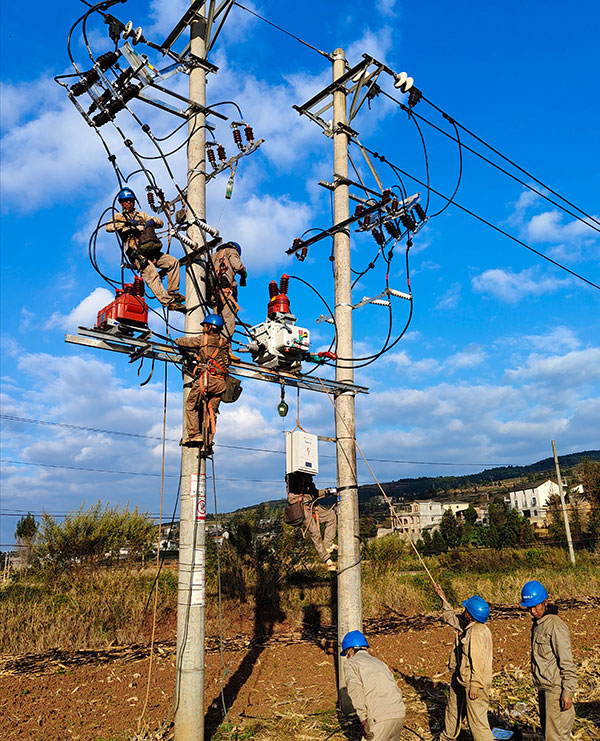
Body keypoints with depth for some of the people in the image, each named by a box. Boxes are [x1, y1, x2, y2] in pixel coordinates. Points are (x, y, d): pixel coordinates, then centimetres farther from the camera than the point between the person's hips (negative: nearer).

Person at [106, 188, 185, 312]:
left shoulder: (141, 214, 28)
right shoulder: (118, 217, 16)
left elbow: (160, 223, 21)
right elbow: (109, 227, -5)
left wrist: (152, 220, -2)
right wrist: (126, 222, -15)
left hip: (151, 251, 5)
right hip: (136, 254, -5)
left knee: (173, 262, -10)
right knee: (152, 274, -27)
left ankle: (172, 292, -4)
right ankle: (168, 302, -36)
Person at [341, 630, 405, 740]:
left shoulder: (350, 663, 9)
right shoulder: (379, 662, 27)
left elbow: (355, 689, -9)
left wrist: (363, 720, -12)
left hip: (379, 718, -7)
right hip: (400, 714, 7)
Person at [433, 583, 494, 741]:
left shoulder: (478, 632, -28)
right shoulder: (467, 626, 1)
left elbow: (478, 662, -27)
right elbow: (451, 617, 21)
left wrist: (474, 687, -22)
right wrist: (443, 598, 20)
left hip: (474, 683, -11)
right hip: (460, 680, 11)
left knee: (477, 719, -3)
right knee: (453, 709, 26)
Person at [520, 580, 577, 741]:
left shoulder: (555, 626, -19)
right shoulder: (537, 624, 10)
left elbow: (567, 662, -19)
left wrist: (568, 692, -19)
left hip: (556, 688, -9)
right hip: (544, 687, 9)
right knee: (546, 728, 18)